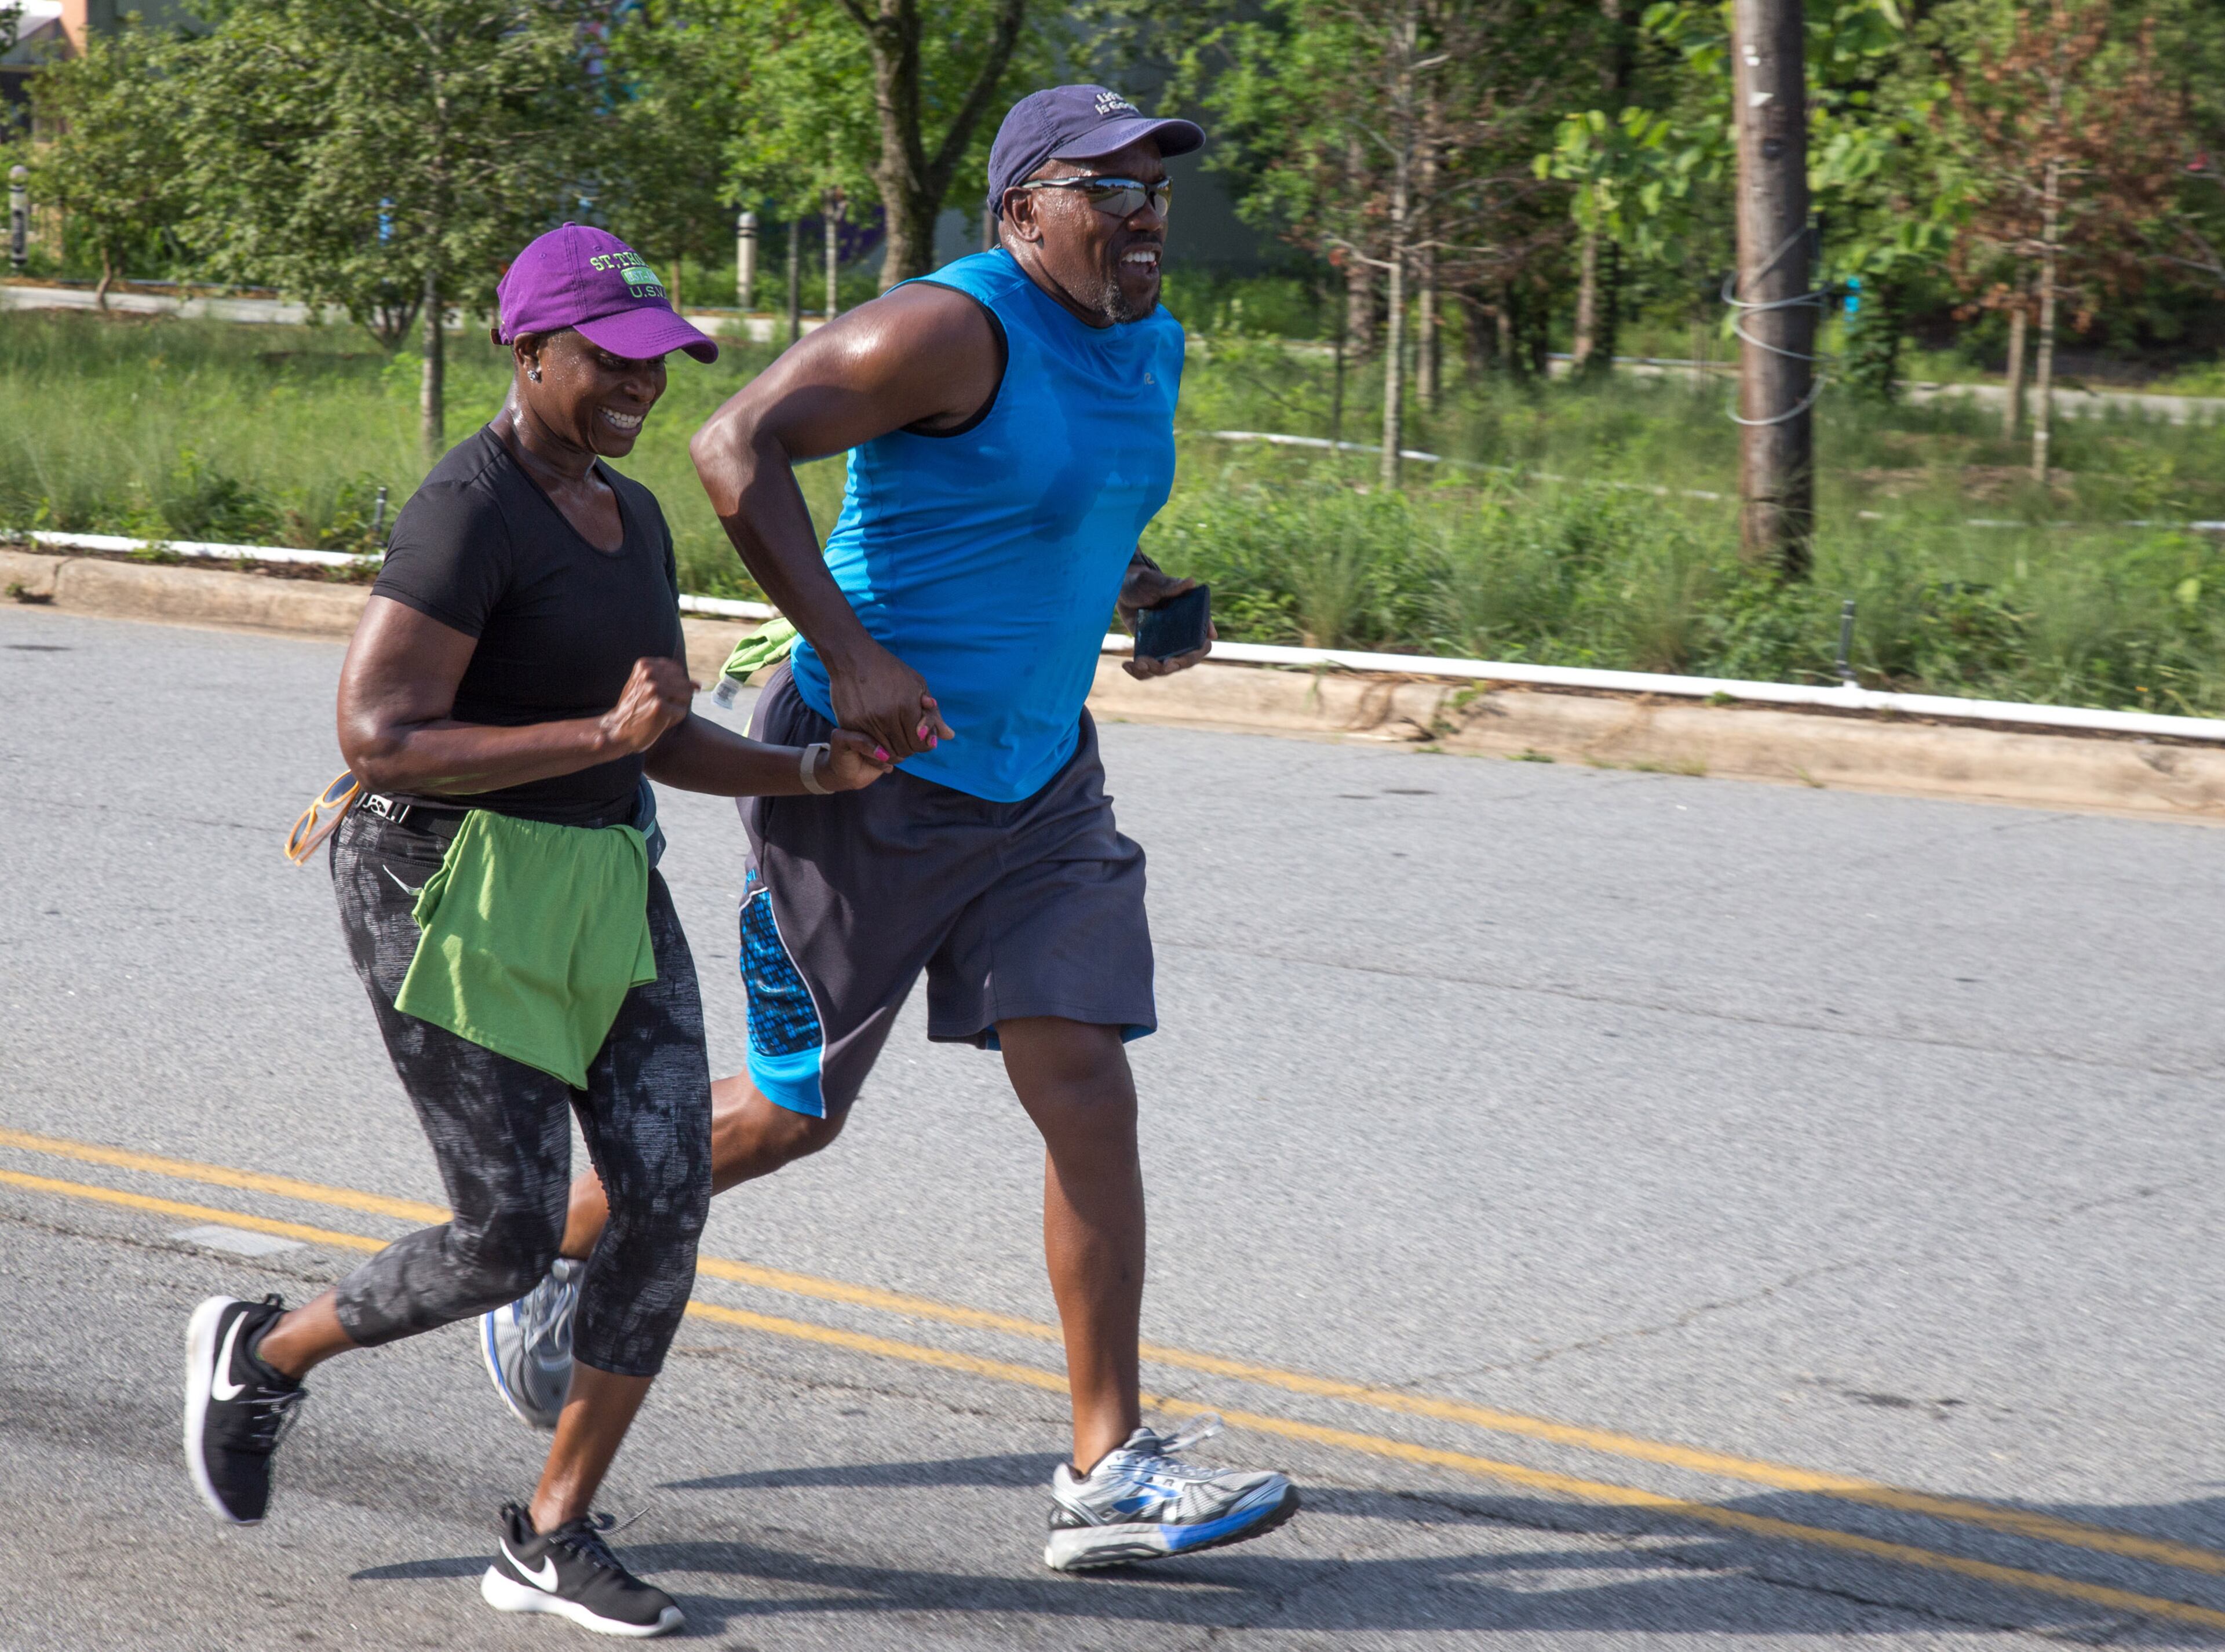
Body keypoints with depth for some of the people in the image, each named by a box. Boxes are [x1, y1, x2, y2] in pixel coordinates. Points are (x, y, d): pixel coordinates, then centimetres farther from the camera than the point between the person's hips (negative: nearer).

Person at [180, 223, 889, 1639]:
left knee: (671, 1198, -5)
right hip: (446, 894, -8)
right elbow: (376, 741, -24)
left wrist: (813, 772, -2)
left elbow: (665, 743, 16)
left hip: (597, 891, 8)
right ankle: (264, 1353, 24)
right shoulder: (469, 514, -19)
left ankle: (553, 1539, 6)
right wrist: (605, 737, -28)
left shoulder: (633, 520, 10)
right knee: (510, 1243, -6)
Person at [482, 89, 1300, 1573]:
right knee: (792, 1114, 7)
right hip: (871, 779, -7)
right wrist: (850, 655, -30)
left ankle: (1108, 1474, -3)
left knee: (1088, 1092, -6)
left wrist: (1141, 589, 8)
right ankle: (561, 1249, 35)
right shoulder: (954, 329, -19)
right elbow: (739, 448, -26)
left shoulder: (1150, 349, 8)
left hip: (1040, 784, 7)